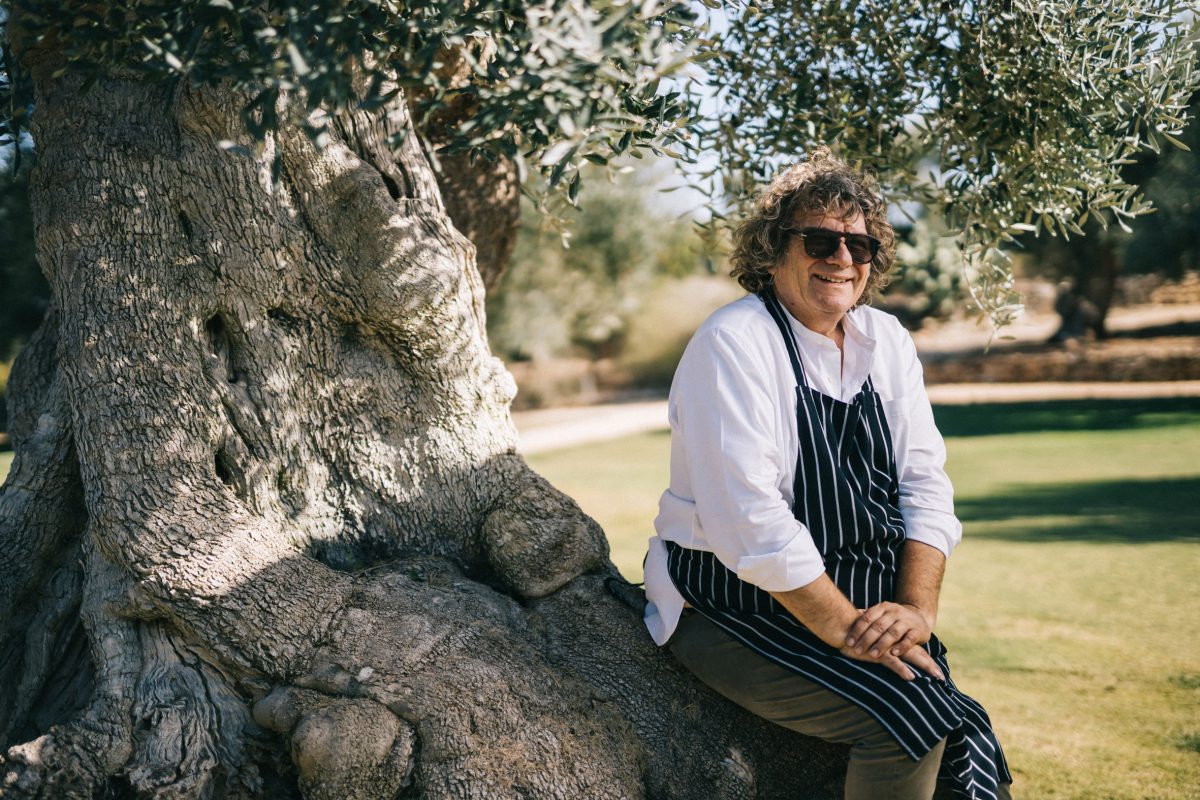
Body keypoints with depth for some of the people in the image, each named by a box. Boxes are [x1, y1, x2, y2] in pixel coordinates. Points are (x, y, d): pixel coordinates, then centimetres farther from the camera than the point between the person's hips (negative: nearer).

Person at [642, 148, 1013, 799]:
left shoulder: (886, 342, 8)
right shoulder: (733, 342, -13)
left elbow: (924, 484, 5)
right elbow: (749, 518, -21)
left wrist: (918, 605, -11)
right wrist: (845, 628, -20)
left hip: (860, 609, 6)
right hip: (733, 615, -6)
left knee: (965, 739, -14)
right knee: (911, 716, -23)